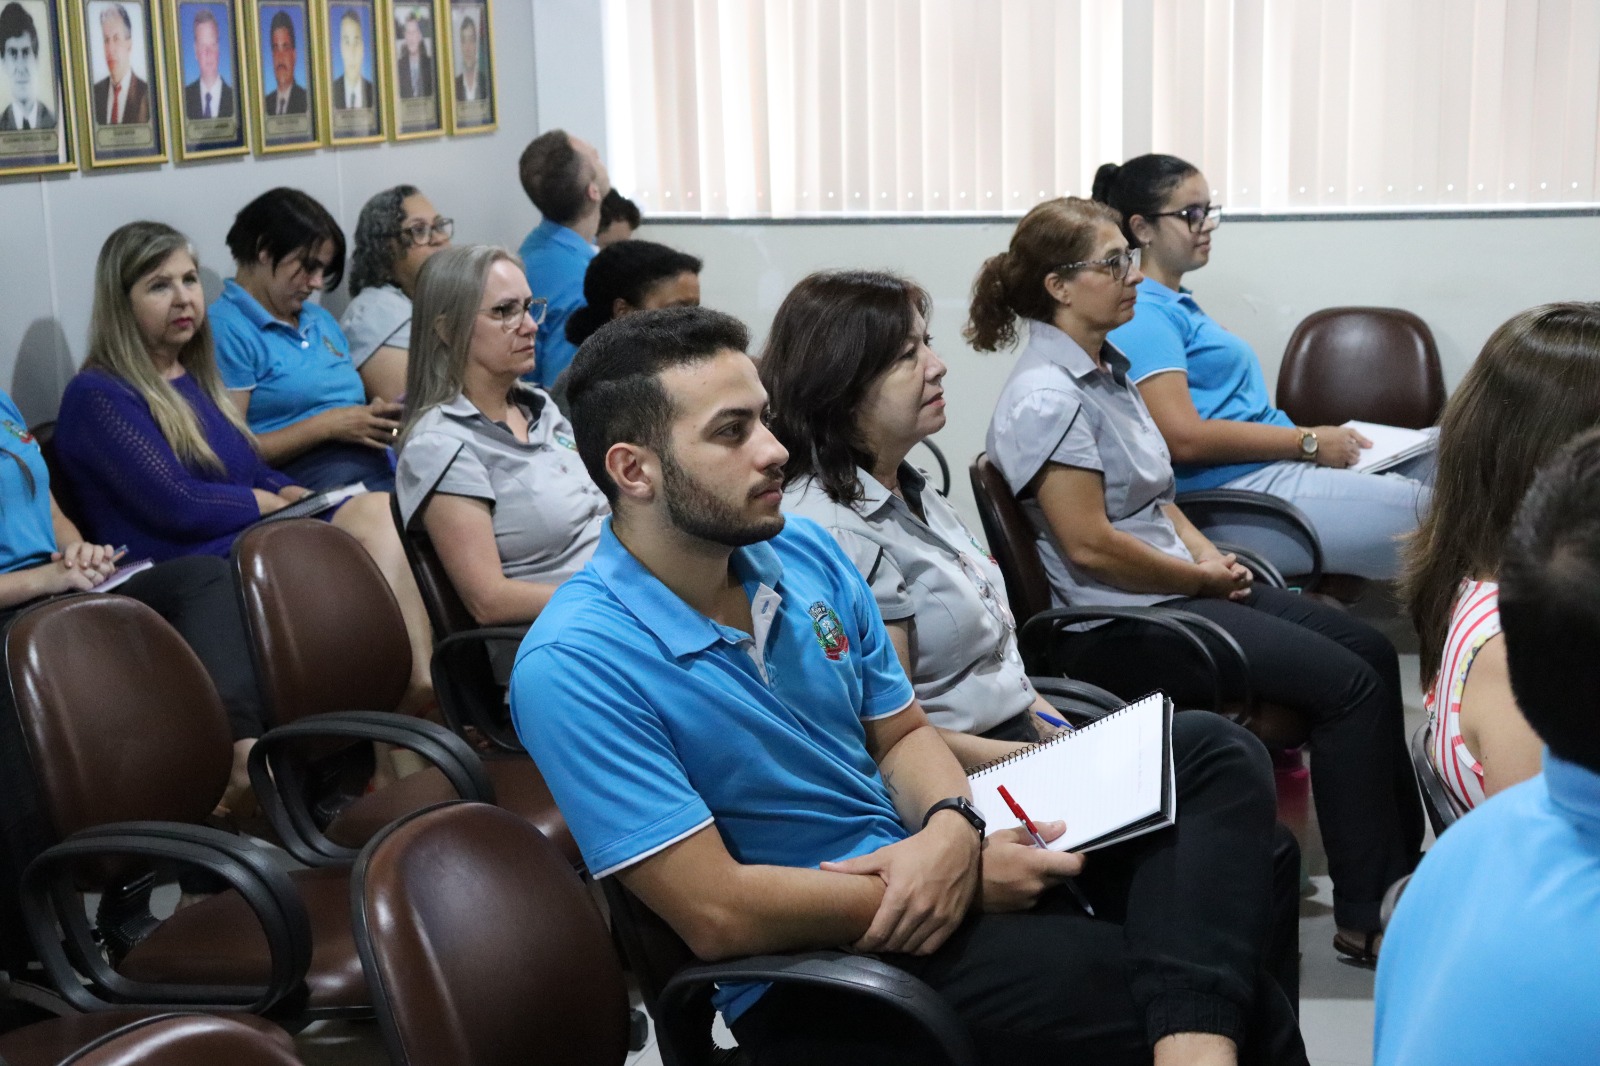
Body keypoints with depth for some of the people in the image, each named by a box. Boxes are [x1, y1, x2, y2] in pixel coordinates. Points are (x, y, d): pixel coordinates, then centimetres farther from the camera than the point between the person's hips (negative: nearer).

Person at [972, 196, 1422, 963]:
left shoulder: (1107, 370, 12)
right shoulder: (1047, 398, -18)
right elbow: (1089, 543, -22)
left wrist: (1209, 554, 3)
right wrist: (1202, 577, -11)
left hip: (1174, 591, 10)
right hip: (1120, 625, -10)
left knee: (1372, 650, 7)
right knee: (1349, 683, -15)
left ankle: (1399, 865, 16)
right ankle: (1367, 917, -7)